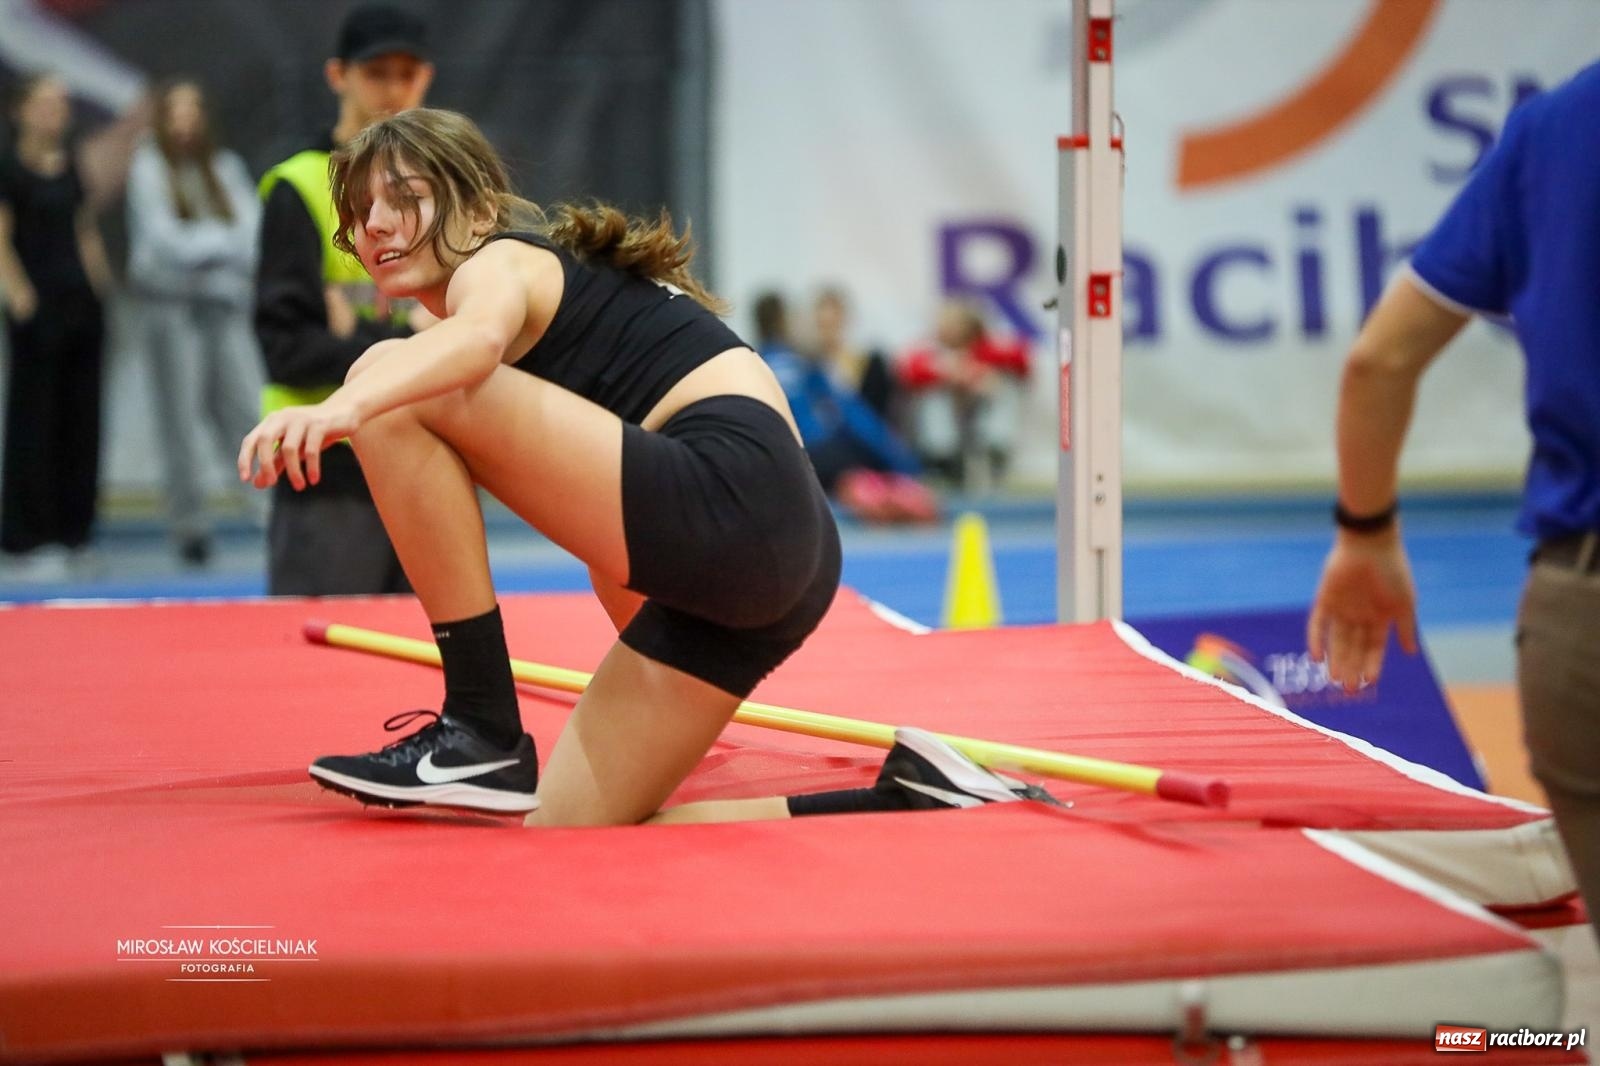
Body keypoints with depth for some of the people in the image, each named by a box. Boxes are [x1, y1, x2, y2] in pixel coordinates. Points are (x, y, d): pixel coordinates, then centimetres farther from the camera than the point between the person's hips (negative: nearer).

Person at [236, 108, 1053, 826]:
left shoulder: (499, 261, 2)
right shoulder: (555, 285, 30)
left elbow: (478, 339, -28)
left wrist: (343, 406, -45)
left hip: (730, 495, -10)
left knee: (391, 384, -13)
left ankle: (483, 735, -12)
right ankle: (906, 804, 11)